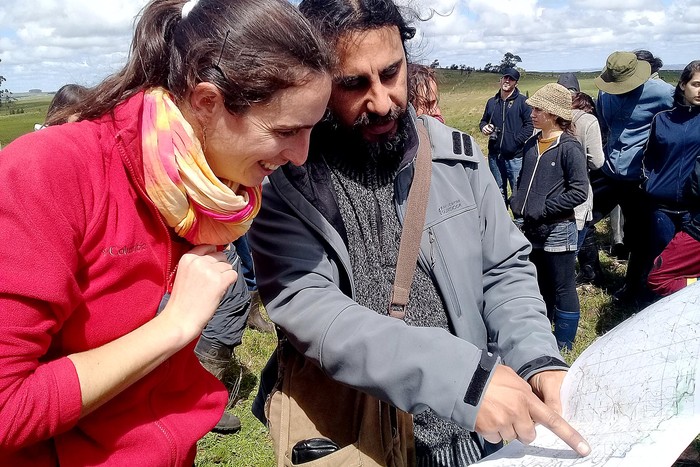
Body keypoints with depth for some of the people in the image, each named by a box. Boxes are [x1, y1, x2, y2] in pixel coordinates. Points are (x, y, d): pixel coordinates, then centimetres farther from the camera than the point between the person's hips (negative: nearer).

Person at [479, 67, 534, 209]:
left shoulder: (522, 101, -4)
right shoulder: (492, 102, 12)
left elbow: (530, 125, -10)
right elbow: (484, 120, 23)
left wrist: (516, 141, -17)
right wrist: (484, 127, 0)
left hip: (515, 157, -5)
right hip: (495, 156, 5)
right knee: (498, 192, 15)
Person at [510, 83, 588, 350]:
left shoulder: (568, 147, -13)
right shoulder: (532, 145, 8)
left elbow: (579, 191, -18)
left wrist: (544, 208, -18)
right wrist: (517, 201, 4)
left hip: (558, 230, -7)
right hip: (532, 229, 7)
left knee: (563, 290, 5)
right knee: (540, 288, 20)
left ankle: (563, 346, 19)